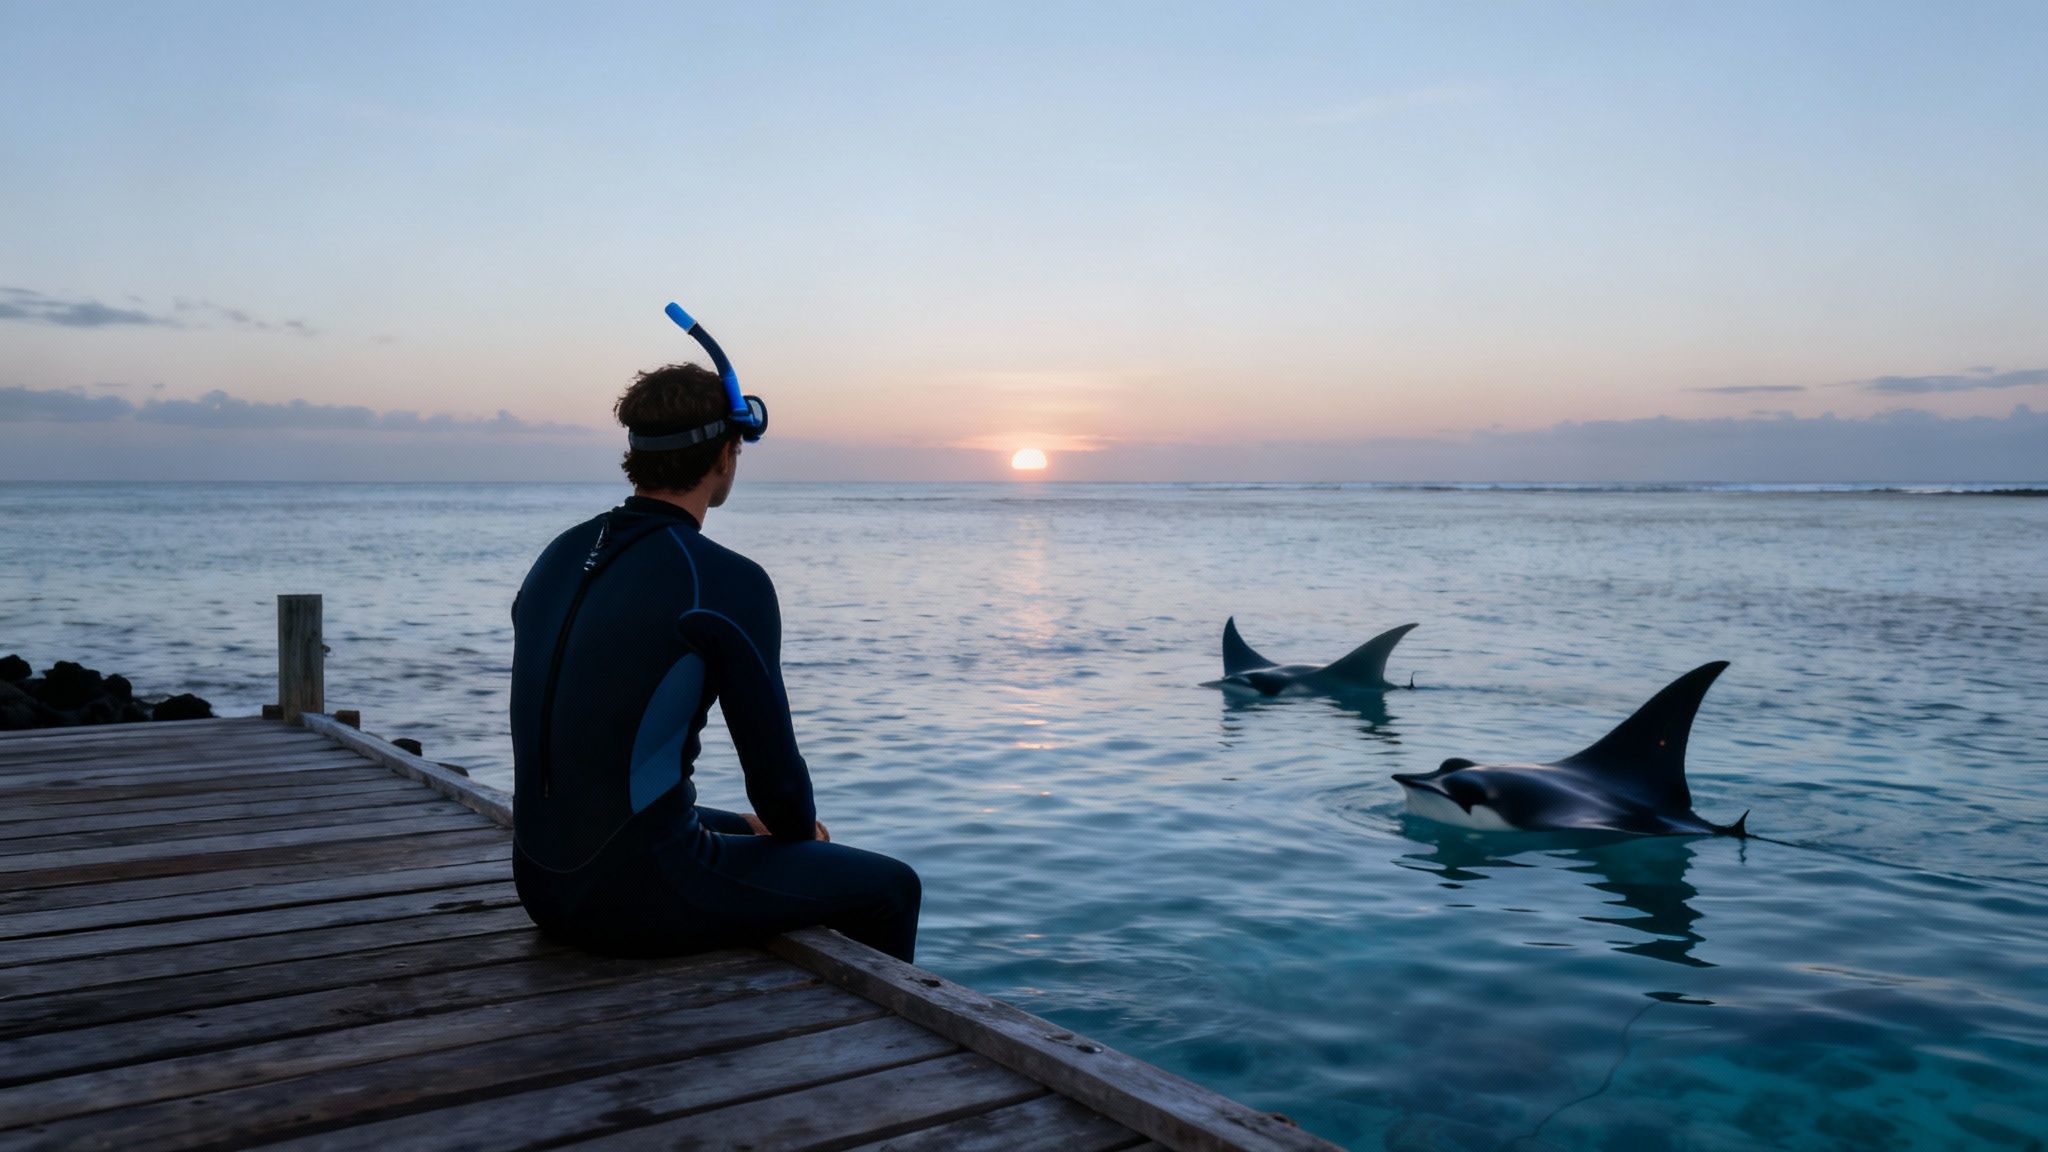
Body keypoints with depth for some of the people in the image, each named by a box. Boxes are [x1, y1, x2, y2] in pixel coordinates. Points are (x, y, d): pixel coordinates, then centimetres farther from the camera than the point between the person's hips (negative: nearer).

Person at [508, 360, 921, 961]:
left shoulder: (559, 557, 7)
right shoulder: (728, 583, -17)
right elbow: (774, 769, -14)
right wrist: (803, 830, 12)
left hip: (543, 884, 8)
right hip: (639, 896, -8)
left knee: (743, 833, 34)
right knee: (888, 888, 8)